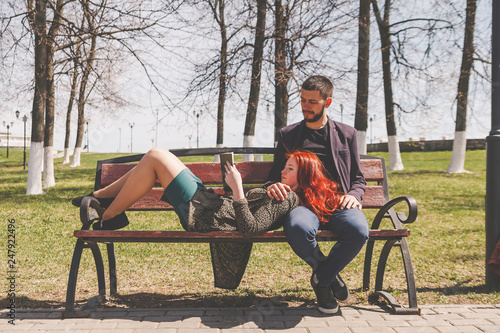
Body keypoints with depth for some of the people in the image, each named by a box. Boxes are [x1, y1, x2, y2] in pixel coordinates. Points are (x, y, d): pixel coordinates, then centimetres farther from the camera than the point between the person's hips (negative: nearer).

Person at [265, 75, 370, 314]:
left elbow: (358, 178, 19)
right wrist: (272, 185, -6)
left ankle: (321, 279, -5)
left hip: (337, 204, 1)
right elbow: (276, 174, 19)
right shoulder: (288, 135, 18)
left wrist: (354, 195, -5)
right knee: (298, 229, -38)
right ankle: (328, 273, -5)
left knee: (359, 231, -35)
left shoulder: (346, 134, 18)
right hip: (304, 204, 0)